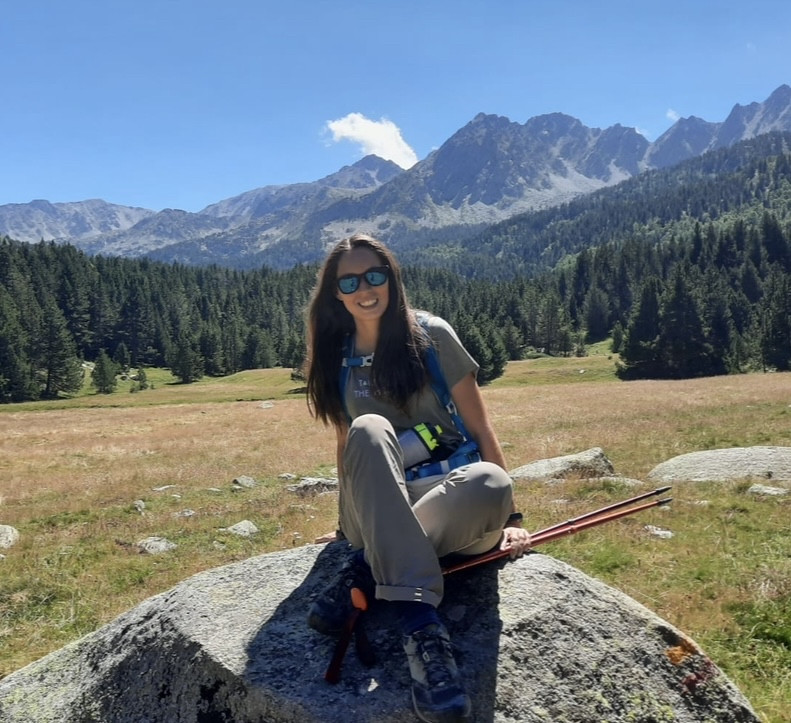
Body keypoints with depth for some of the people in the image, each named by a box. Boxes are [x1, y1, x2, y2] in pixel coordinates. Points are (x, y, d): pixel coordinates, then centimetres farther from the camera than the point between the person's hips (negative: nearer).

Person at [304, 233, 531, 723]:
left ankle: (368, 570, -21)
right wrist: (346, 524, 17)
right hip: (381, 509, 2)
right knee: (369, 431, -32)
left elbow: (481, 428, -4)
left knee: (489, 483, -38)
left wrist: (510, 516, -11)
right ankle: (419, 618, -40)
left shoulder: (431, 334, -2)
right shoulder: (338, 359, 8)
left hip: (450, 497, -1)